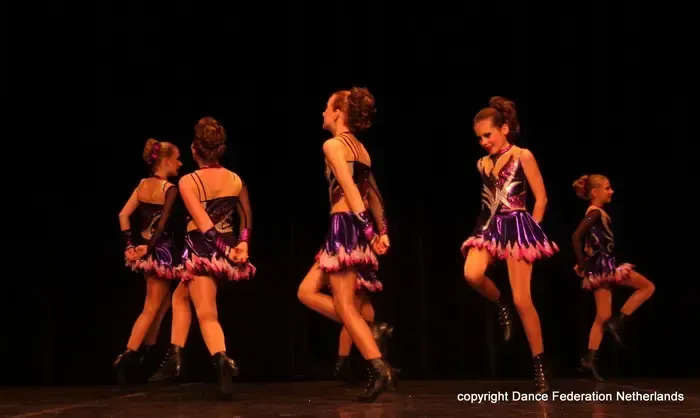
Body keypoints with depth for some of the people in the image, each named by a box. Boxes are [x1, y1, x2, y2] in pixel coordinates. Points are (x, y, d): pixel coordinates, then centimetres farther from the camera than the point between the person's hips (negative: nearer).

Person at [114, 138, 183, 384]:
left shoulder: (142, 185, 7)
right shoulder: (170, 189, -14)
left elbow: (124, 215, 2)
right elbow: (163, 223, -22)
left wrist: (130, 245, 0)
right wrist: (149, 248, -16)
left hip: (143, 248, 8)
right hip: (159, 250, -8)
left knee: (163, 301, 23)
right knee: (151, 308, -2)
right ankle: (127, 357, -11)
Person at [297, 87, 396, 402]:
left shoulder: (333, 144, -7)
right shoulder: (360, 148, 21)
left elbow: (349, 188, -17)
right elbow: (373, 193, 21)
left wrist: (368, 232, -22)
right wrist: (382, 231, 19)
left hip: (345, 226, -9)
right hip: (359, 227, 9)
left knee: (345, 306, -6)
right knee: (307, 291, 14)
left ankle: (381, 371, -12)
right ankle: (369, 331, 6)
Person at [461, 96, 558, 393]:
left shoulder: (523, 157, -2)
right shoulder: (483, 164, 13)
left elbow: (541, 198, -1)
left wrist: (531, 230, -4)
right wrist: (492, 222, 13)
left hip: (517, 226, -4)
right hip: (489, 226, 4)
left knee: (522, 300, -10)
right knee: (472, 275, -29)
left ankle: (540, 367, 2)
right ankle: (501, 305, 4)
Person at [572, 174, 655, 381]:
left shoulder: (597, 213, 17)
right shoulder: (595, 212, -11)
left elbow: (586, 241, 21)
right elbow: (576, 237, -22)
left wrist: (584, 266, 15)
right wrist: (582, 265, -18)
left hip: (602, 267, 9)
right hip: (603, 266, -9)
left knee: (603, 316, 7)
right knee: (647, 287, -1)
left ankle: (589, 360, 2)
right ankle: (618, 323, -4)